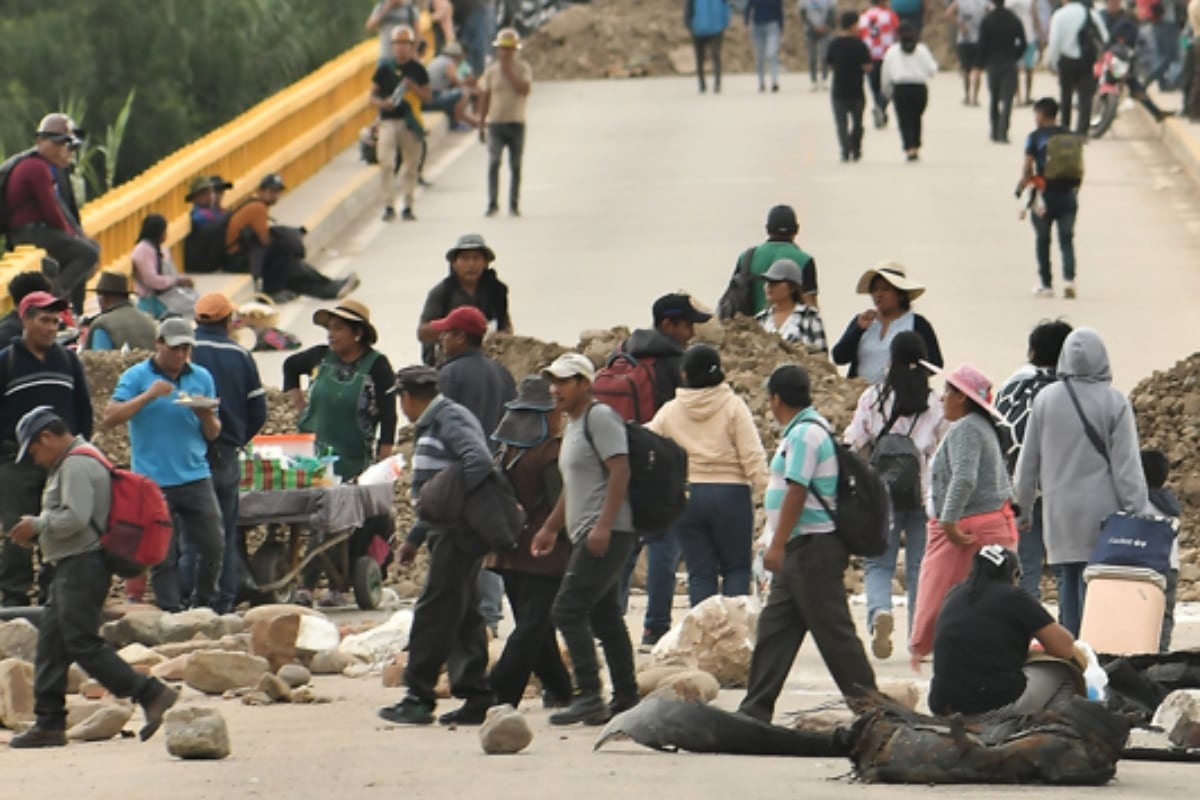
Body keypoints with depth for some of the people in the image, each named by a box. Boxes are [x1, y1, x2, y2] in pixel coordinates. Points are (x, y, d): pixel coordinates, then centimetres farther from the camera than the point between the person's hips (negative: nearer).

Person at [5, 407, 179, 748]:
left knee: (83, 643, -12)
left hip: (83, 565, -11)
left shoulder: (77, 465, -14)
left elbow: (76, 517, -23)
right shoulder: (69, 464, 21)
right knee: (51, 642, 9)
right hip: (72, 567, 11)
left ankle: (151, 695, -14)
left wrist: (37, 525, -11)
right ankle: (49, 723, 11)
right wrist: (35, 532, 12)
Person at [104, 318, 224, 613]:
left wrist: (205, 415, -9)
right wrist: (148, 395, -18)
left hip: (195, 476, 3)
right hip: (154, 481, -3)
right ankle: (172, 612, 4)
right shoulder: (136, 377, 1)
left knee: (213, 547, 0)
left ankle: (204, 605, 18)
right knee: (164, 555, -2)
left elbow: (213, 433, 14)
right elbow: (110, 418, -10)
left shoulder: (201, 378, 12)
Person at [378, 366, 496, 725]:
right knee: (462, 615, 11)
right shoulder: (432, 426, 21)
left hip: (457, 533, -11)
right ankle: (476, 697, 12)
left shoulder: (450, 420, -11)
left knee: (434, 613, -9)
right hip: (448, 533, 11)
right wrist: (414, 538, 27)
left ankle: (419, 699, -9)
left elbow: (480, 461, -27)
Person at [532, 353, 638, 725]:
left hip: (607, 535, -11)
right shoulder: (573, 424, 21)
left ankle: (589, 696, -18)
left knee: (568, 611, -15)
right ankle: (626, 699, 13)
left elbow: (620, 472, -19)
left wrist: (603, 525, -26)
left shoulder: (600, 417, -10)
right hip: (588, 536, 11)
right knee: (605, 618, 11)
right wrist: (550, 527, 29)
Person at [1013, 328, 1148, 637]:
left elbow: (1028, 461, 9)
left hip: (1059, 512, 3)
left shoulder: (1045, 399, 2)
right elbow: (1126, 466, -7)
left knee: (1067, 584, 8)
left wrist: (1023, 507, 20)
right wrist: (1136, 515, -2)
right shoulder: (1114, 403, -7)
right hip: (1100, 511, -3)